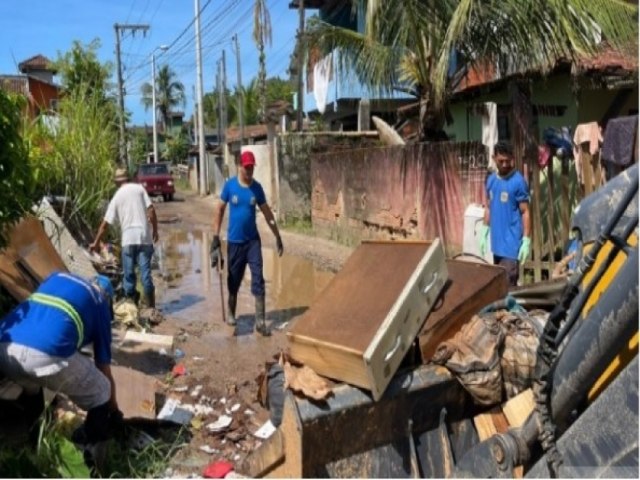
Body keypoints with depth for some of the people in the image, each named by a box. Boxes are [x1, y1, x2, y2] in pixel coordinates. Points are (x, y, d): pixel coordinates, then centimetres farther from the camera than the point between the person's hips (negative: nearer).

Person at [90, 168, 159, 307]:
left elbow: (105, 223, 10)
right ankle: (151, 306, 6)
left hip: (128, 238, 0)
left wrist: (96, 242, 18)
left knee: (128, 273, 8)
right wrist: (155, 230, 6)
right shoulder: (139, 188, 6)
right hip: (144, 236, 0)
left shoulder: (117, 197, 8)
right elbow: (151, 210, -3)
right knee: (145, 271, 3)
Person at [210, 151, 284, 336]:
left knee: (258, 280, -6)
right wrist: (215, 237, -4)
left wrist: (278, 237, 7)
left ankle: (260, 321, -2)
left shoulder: (257, 187, -2)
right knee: (234, 280, 11)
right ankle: (231, 313, 34)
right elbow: (219, 209, 0)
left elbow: (267, 213, 6)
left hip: (253, 240, 1)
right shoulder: (229, 185, -6)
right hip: (234, 241, 0)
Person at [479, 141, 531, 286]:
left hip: (511, 242, -7)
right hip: (496, 241, 7)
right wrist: (484, 233, 14)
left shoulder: (518, 181, -11)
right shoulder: (491, 180, 8)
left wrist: (526, 240, -16)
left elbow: (525, 212, -11)